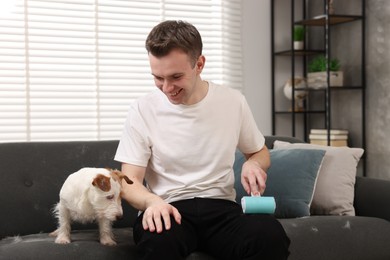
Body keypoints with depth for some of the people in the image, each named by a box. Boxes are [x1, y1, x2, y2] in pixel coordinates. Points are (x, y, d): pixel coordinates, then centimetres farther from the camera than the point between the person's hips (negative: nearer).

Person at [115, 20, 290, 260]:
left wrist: (253, 164, -5)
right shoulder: (142, 111, -2)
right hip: (168, 210, -2)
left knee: (271, 235, -32)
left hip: (220, 207, 2)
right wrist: (152, 201, -26)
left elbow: (260, 152, 20)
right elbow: (129, 182, -2)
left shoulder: (233, 101, 5)